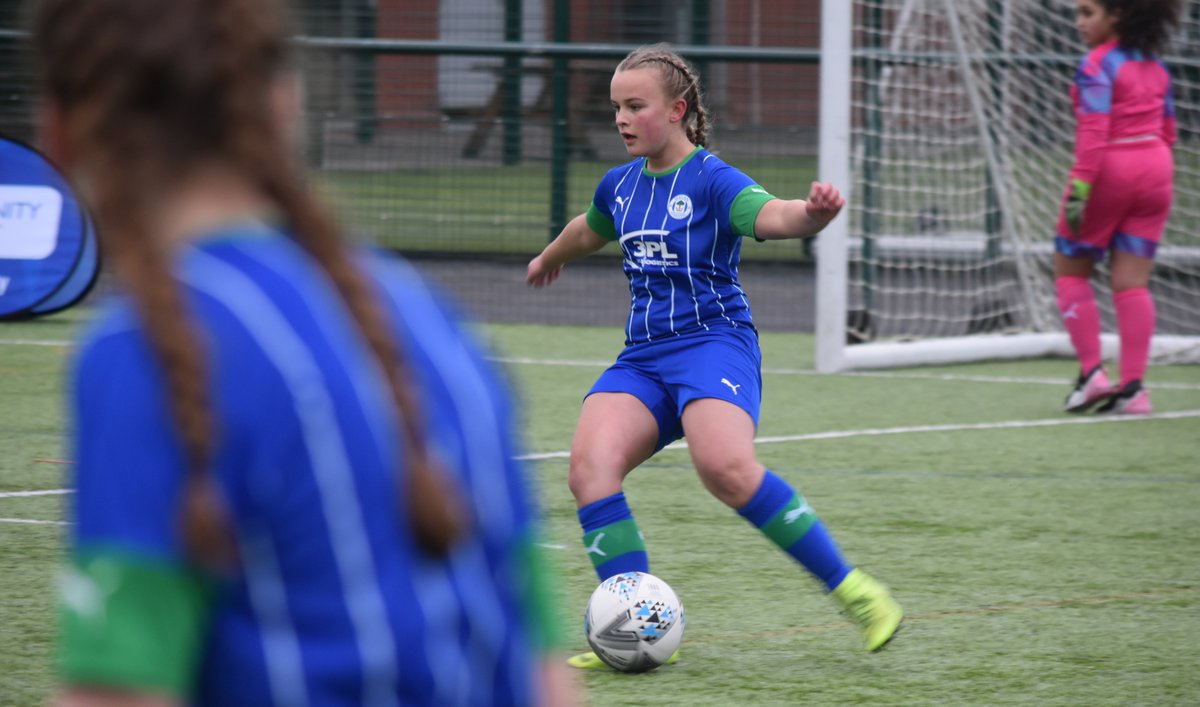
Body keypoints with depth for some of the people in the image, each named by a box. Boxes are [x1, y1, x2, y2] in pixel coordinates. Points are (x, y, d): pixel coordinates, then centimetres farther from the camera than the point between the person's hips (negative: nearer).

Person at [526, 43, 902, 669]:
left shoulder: (712, 180, -5)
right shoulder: (620, 186, 16)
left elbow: (771, 215, -24)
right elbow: (589, 231, 40)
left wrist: (814, 213, -47)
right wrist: (549, 258, 60)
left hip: (713, 343, -6)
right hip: (642, 358, 6)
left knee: (725, 466, -34)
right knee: (590, 465, -22)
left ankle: (852, 590, -22)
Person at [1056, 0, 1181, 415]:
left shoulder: (1097, 66, -12)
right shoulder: (1154, 66, 11)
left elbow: (1093, 131, -20)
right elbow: (1168, 130, 14)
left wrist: (1079, 188, -22)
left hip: (1109, 169, -6)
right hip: (1156, 170, 6)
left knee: (1070, 271, 9)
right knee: (1132, 282, 4)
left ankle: (1091, 373, 1)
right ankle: (1133, 387, -2)